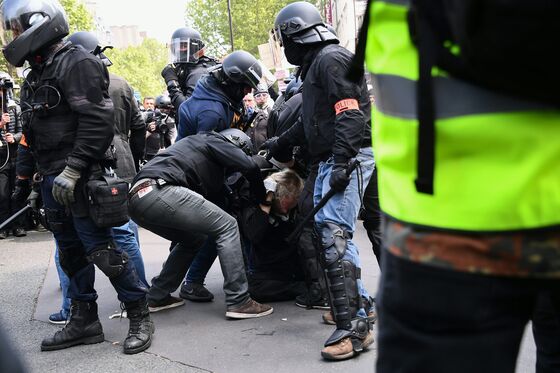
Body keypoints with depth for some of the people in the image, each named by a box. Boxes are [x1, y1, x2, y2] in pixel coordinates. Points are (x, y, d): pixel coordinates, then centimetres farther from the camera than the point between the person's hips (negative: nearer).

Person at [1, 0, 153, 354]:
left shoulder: (76, 62, -11)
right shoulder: (37, 72, 17)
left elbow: (96, 122, -21)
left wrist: (72, 171, -24)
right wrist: (42, 173, 18)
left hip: (79, 179, -9)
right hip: (54, 179, 10)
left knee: (101, 250, -8)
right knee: (71, 252, 14)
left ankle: (140, 316, 4)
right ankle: (84, 321, 24)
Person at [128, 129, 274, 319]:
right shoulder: (215, 140, 13)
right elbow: (249, 166, 0)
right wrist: (260, 199, 17)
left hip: (136, 198, 10)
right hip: (158, 191, -9)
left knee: (194, 239, 28)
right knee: (227, 226, -2)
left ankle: (157, 297, 26)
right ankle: (239, 302, -7)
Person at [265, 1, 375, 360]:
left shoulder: (332, 58, -8)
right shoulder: (315, 65, 23)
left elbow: (350, 114, -20)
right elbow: (310, 122, 32)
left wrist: (342, 163, -27)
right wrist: (278, 144, 41)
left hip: (349, 158, -11)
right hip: (330, 161, 11)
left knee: (334, 235, -18)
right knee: (327, 231, 13)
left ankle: (354, 327, -19)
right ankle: (359, 303, 23)